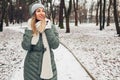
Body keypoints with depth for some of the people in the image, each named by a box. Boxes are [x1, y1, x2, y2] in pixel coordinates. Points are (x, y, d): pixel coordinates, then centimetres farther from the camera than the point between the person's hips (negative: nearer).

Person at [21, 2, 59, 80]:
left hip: (48, 64, 0)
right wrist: (30, 29, -14)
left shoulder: (51, 26, -2)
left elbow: (55, 45, -14)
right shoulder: (29, 28, -2)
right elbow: (25, 47, -13)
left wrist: (47, 28, -16)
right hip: (32, 66, 0)